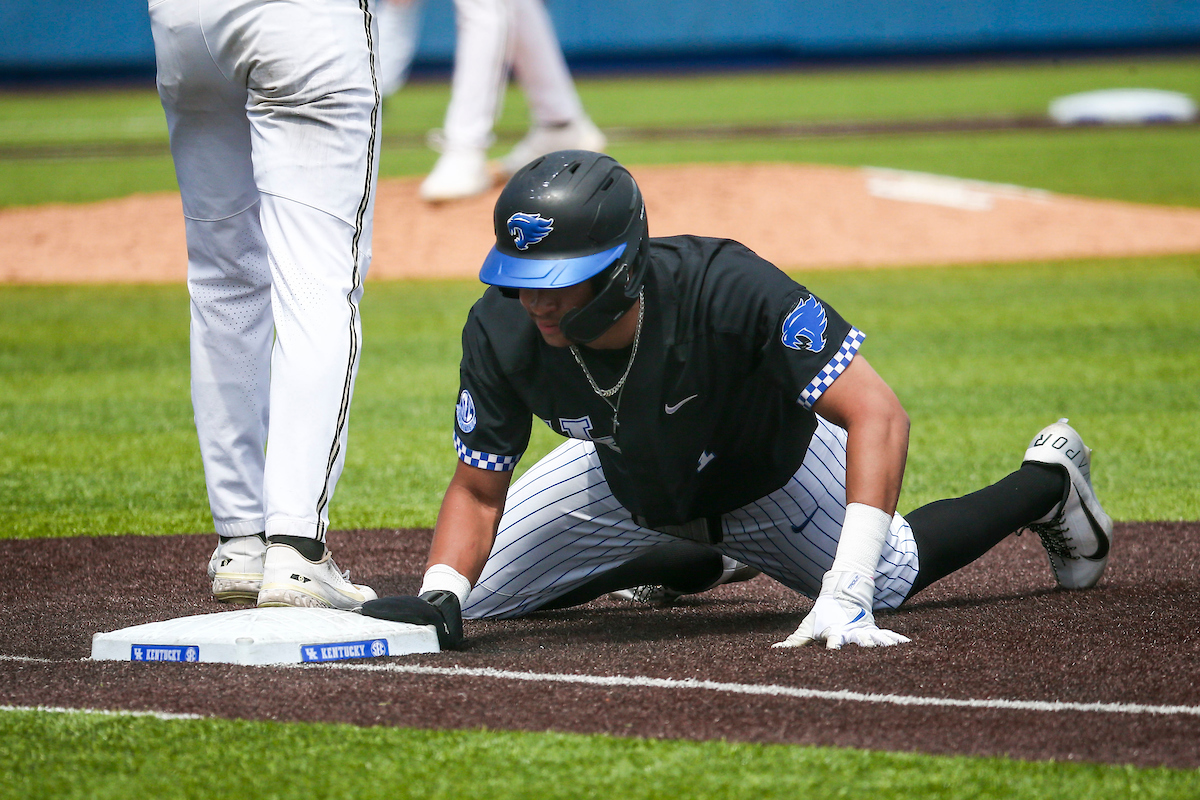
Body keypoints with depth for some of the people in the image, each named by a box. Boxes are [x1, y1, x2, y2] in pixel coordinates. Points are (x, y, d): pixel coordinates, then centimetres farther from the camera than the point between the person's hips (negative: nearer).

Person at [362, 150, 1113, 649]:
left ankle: (1048, 481, 42)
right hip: (628, 485, 3)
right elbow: (479, 487, -20)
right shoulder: (502, 333, -35)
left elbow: (878, 415, -49)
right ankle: (694, 556, 29)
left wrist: (846, 593, -57)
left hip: (773, 472, -3)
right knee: (471, 598, 5)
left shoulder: (728, 289, -46)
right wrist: (437, 597, -40)